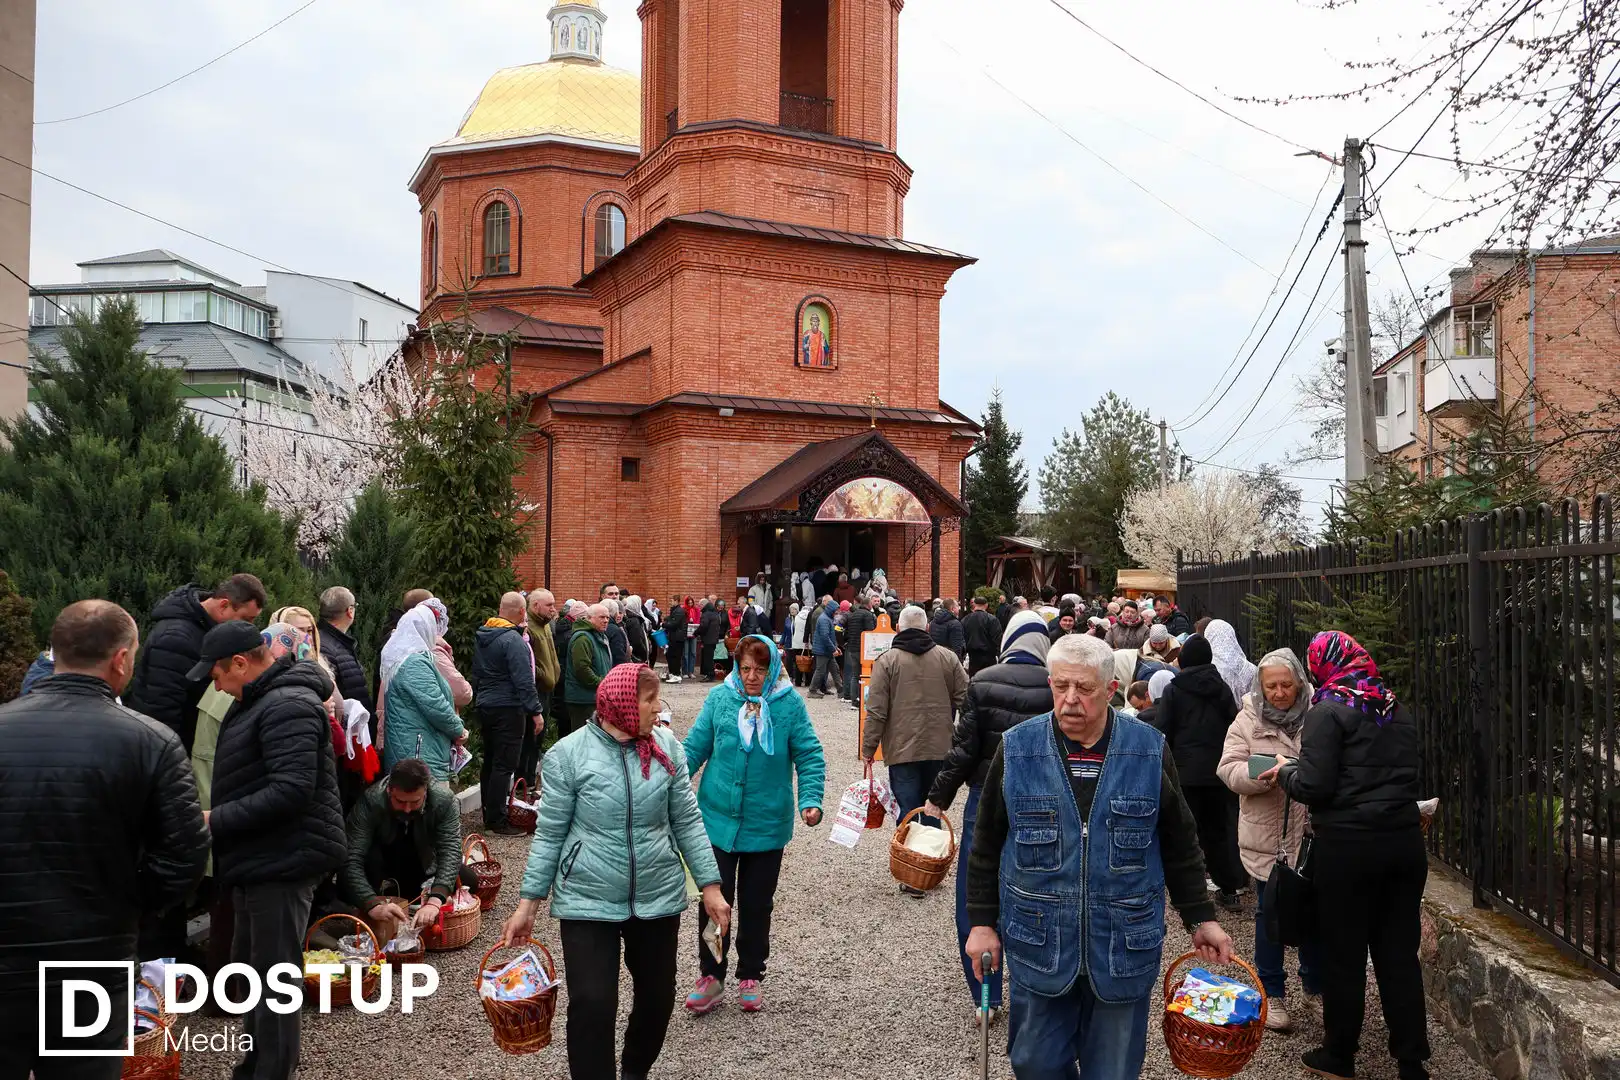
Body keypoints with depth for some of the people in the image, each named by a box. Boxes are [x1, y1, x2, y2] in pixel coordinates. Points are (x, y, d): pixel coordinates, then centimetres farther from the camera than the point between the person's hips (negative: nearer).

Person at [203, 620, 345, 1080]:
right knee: (250, 968, 22)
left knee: (273, 975, -2)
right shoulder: (259, 701, 14)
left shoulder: (288, 706, -20)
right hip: (261, 859, 11)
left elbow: (291, 789, -28)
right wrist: (219, 818, 12)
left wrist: (217, 821, -22)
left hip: (284, 862, -11)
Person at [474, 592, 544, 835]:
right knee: (505, 765, -5)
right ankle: (498, 821, -2)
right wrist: (535, 710, -16)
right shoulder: (513, 640, -18)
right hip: (508, 708, -9)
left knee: (490, 761, 16)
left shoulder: (481, 636, 10)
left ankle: (489, 815, 24)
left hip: (485, 705, 9)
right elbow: (523, 680, -20)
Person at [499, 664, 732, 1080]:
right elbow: (549, 834, -4)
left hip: (658, 897, 3)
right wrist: (529, 903, -4)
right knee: (591, 1005, -8)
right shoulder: (569, 754, -10)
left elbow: (687, 821, 3)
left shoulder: (667, 746, -2)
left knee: (658, 997, 15)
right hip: (588, 902, -3)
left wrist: (710, 886, 1)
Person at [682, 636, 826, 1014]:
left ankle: (750, 978, 30)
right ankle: (711, 977, 22)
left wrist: (810, 800, -18)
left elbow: (809, 756, -5)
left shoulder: (789, 703, -7)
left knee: (756, 905, 13)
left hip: (767, 823, 0)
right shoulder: (719, 698, -4)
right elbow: (695, 747, 0)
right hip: (718, 818, 0)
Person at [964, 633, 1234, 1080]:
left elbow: (1180, 845, 7)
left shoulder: (1149, 750, -3)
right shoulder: (1017, 749, -3)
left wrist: (1201, 918, 8)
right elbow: (987, 845, 4)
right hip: (1039, 943, 0)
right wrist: (982, 922, 3)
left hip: (1125, 943, 0)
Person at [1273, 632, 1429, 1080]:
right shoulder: (1397, 709, 9)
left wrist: (1285, 771, 3)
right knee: (1400, 952, 12)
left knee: (1344, 954, 7)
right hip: (1406, 841, 6)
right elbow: (1413, 768, 19)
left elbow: (1314, 787, -16)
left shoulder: (1328, 712, -12)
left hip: (1348, 846, -6)